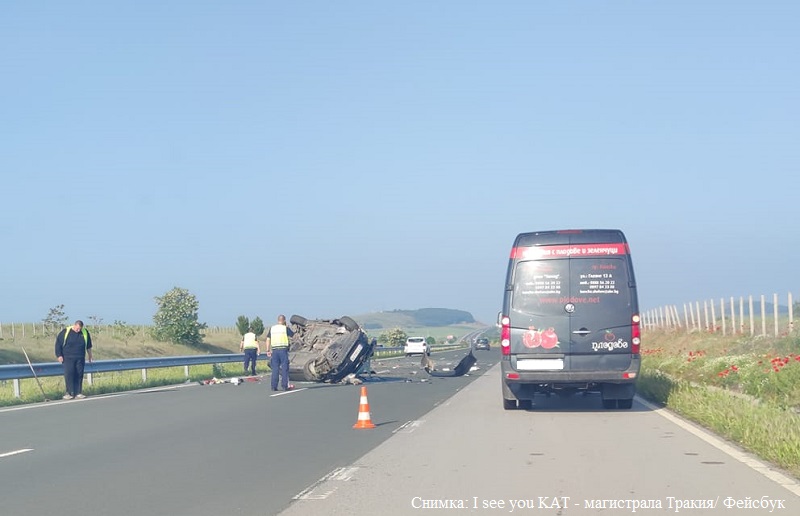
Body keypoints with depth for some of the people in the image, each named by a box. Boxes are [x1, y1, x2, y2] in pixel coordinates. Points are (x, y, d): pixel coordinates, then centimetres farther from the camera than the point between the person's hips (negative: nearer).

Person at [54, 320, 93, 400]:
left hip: (80, 359, 3)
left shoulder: (85, 332, 5)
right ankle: (69, 393, -6)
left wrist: (90, 356, 22)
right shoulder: (65, 332, -5)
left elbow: (88, 346, 17)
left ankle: (78, 393, 10)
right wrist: (59, 355, -3)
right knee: (69, 375, -10)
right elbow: (58, 343, 0)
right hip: (68, 358, -3)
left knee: (79, 375, 3)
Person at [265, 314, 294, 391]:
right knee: (284, 368, 2)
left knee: (275, 369, 6)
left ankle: (274, 386, 3)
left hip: (274, 350, 3)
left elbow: (268, 339, 7)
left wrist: (268, 350, 10)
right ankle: (285, 386, -1)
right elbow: (293, 335, 11)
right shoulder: (285, 328, -2)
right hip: (283, 349, -3)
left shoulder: (272, 328, 8)